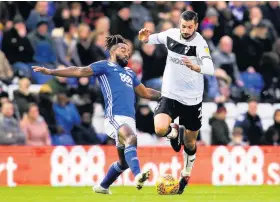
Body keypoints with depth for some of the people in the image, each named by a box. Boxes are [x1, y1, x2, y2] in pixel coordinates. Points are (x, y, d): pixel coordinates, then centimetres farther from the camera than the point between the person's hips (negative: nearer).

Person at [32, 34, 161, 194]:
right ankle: (138, 175, -54)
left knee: (124, 161, 12)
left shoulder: (129, 72, 27)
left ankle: (102, 187, 31)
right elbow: (80, 71, -3)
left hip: (130, 119, 8)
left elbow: (145, 93, 37)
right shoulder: (105, 66, 6)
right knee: (131, 139, -35)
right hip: (115, 117, -8)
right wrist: (51, 72, -12)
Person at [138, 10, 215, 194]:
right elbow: (156, 38, 18)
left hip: (192, 99, -2)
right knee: (160, 129, -24)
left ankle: (186, 174, 39)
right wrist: (146, 39, -5)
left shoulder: (199, 43, -19)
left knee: (190, 143, 12)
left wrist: (195, 67, -54)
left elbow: (210, 69, -33)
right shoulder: (171, 35, -6)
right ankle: (174, 131, 13)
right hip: (170, 95, 2)